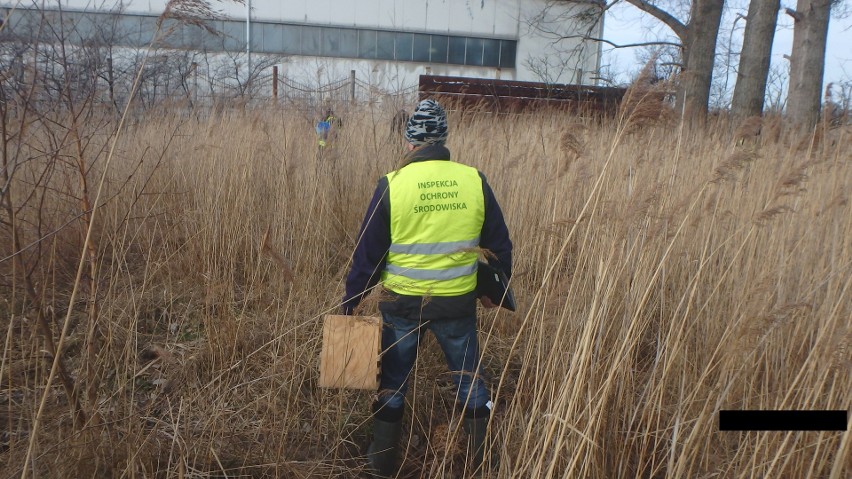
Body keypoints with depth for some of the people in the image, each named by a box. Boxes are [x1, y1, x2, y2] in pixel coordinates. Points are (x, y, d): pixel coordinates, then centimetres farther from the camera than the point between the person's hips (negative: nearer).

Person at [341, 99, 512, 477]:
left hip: (403, 302, -1)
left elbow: (369, 251, -6)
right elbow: (499, 244, 4)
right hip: (459, 302, 2)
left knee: (393, 381, 15)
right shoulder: (474, 180, -4)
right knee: (469, 377, 19)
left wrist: (350, 300, 6)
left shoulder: (392, 184, -10)